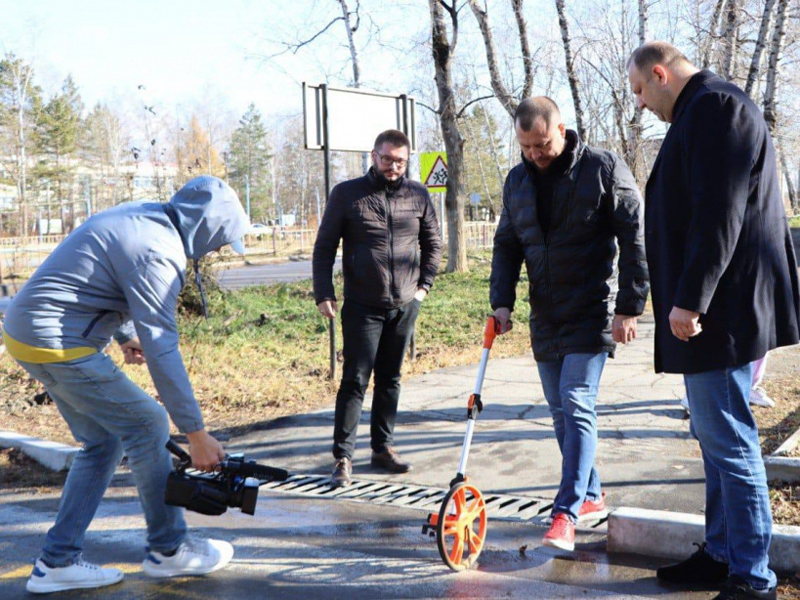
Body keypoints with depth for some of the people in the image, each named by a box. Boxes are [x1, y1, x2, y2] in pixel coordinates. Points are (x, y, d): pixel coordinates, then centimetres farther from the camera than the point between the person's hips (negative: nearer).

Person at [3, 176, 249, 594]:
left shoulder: (140, 216, 11)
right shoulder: (158, 251, -20)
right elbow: (161, 350, -24)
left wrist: (126, 334, 20)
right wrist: (196, 434, -21)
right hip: (59, 346, -10)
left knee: (104, 441, 14)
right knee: (146, 426, -1)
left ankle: (56, 563, 16)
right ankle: (168, 550, 12)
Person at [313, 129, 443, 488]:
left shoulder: (417, 195, 6)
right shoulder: (347, 194, -2)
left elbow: (432, 243, 17)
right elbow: (324, 247, 0)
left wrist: (425, 284, 8)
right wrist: (324, 293, -7)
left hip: (405, 306, 4)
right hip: (362, 307, -3)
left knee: (390, 379, 12)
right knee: (355, 381, -5)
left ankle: (383, 448, 23)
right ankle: (343, 457, 1)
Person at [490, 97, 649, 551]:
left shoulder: (604, 169, -9)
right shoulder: (518, 181, 8)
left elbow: (635, 241, -10)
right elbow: (507, 246, 14)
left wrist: (630, 308, -14)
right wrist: (502, 301, 1)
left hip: (592, 313, -6)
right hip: (545, 317, 6)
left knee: (577, 405, -14)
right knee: (562, 411, 11)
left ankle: (567, 514, -12)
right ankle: (591, 495, 26)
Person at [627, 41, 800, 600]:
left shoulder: (715, 107, -13)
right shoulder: (705, 111, 19)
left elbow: (719, 215, -23)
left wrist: (690, 298, -22)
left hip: (720, 309, -11)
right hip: (711, 309, 11)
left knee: (728, 439, -6)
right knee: (716, 434, 16)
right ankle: (722, 554, 27)